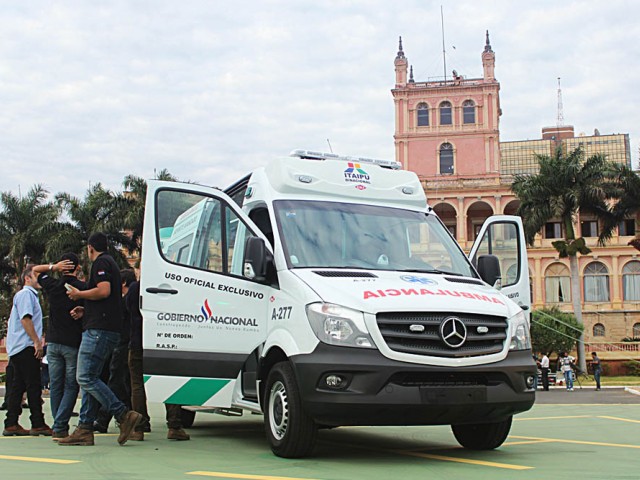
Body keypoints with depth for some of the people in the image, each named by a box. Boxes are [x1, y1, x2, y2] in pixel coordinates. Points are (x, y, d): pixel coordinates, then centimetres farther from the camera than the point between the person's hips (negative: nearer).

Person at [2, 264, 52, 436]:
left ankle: (11, 424, 8)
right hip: (25, 347, -10)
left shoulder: (30, 295, 24)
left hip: (17, 349, 10)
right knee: (33, 386, -8)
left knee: (18, 386, 8)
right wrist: (37, 342, -19)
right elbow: (25, 319, -18)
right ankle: (38, 424, -7)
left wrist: (38, 341, 21)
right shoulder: (25, 294, -8)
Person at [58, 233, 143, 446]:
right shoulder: (110, 263, 26)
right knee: (89, 379, 8)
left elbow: (104, 291, -20)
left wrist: (78, 294, -5)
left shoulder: (101, 262, -5)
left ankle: (124, 415, -17)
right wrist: (85, 310, 26)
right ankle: (85, 429, 7)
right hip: (108, 330, 10)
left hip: (98, 330, -10)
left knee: (86, 378, -14)